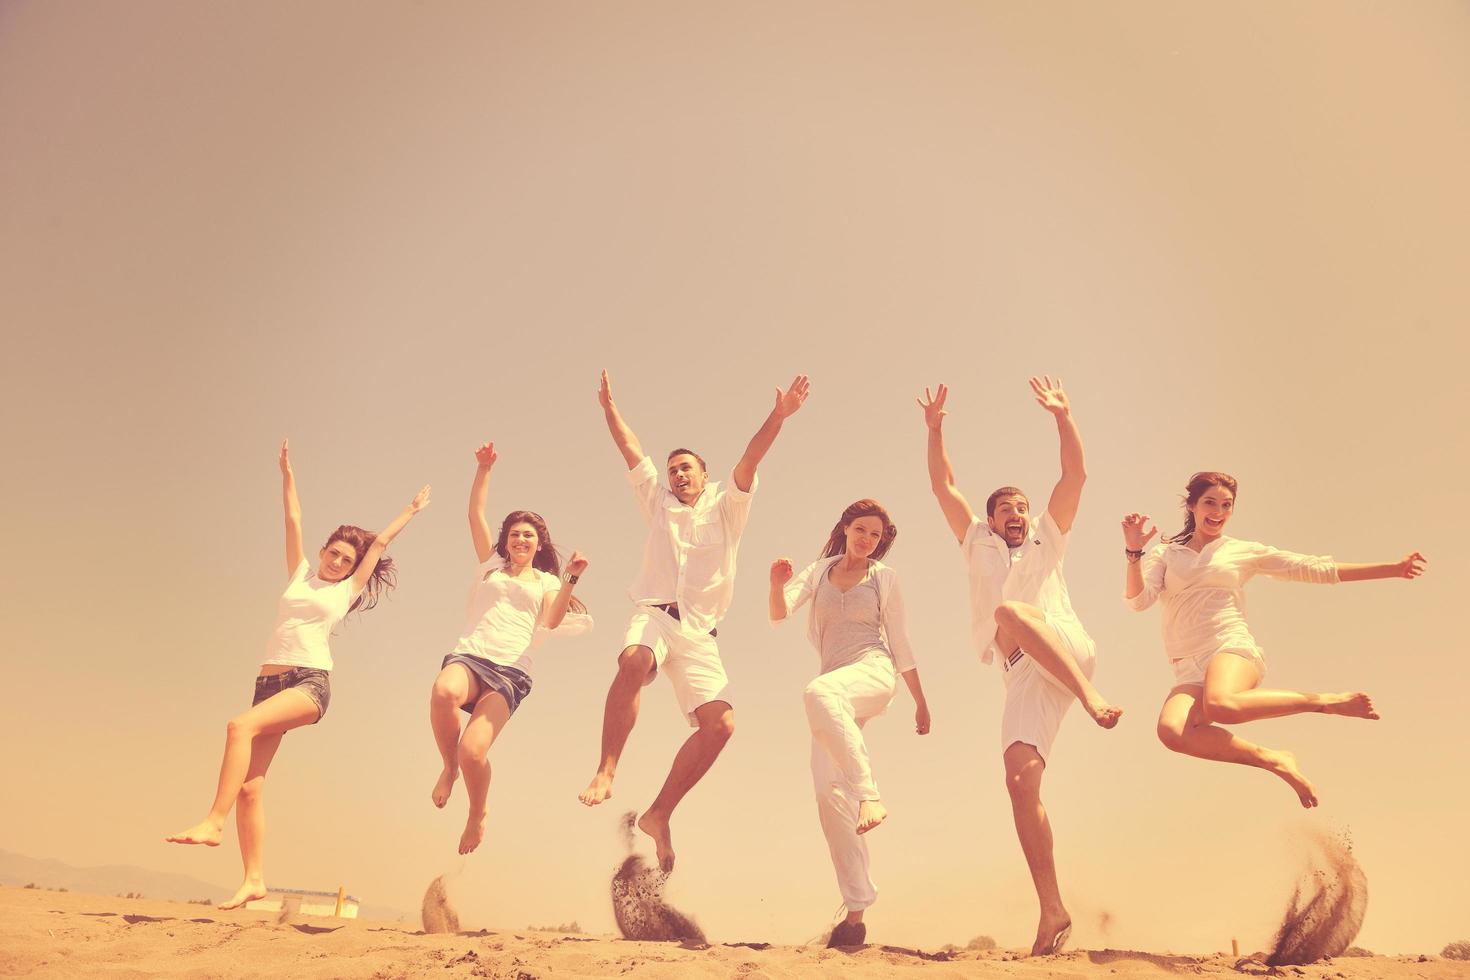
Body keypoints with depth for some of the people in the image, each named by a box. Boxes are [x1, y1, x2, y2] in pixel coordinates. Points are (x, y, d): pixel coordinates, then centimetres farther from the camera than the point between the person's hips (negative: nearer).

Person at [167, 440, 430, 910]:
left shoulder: (348, 589, 12)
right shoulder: (300, 574, 19)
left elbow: (380, 541, 18)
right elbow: (293, 519, 21)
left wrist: (411, 511, 27)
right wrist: (287, 473, 25)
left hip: (312, 683, -4)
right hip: (270, 680, 4)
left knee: (241, 726, -30)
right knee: (249, 786, -5)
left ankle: (213, 823, -30)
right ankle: (254, 878, 0)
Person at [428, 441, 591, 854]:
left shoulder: (548, 582, 20)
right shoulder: (491, 565, 23)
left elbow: (552, 621, 1)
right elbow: (476, 515, 16)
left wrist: (571, 578, -7)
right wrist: (484, 468, 9)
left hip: (511, 671, -1)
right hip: (469, 656, 1)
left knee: (473, 751, -23)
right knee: (444, 690, -38)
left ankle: (478, 816, 11)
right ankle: (448, 767, -8)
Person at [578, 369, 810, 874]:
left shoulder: (725, 508, 16)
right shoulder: (657, 504, 21)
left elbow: (749, 461, 1)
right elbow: (631, 451, 17)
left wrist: (778, 416, -10)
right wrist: (609, 407, 11)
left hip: (698, 632, 1)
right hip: (653, 615, 0)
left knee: (720, 723, -17)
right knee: (633, 662, -37)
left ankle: (659, 814, -4)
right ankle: (605, 772, -34)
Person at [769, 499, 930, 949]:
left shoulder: (885, 577, 11)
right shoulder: (820, 570, 16)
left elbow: (900, 643, 14)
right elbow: (779, 613, 2)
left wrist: (921, 702, 14)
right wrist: (777, 583, -20)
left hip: (873, 673, -4)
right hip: (836, 686, 4)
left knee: (818, 693, -39)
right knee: (829, 793, -7)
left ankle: (870, 794, -39)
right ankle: (856, 910, -1)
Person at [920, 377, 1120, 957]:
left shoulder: (1048, 539, 24)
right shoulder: (978, 546, 28)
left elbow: (1076, 474, 15)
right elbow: (942, 485, 20)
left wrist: (1062, 416, 7)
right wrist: (935, 429, 13)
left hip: (1068, 649, -2)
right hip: (1025, 674, 2)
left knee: (1011, 609, -31)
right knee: (1020, 779, -13)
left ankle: (1091, 695, -37)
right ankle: (1052, 911, -8)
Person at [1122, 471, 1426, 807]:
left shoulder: (1245, 552, 16)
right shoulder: (1165, 555, 17)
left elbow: (1315, 569, 15)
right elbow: (1138, 600, 2)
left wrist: (1393, 568, 10)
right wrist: (1134, 553, -14)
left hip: (1232, 648, -1)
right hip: (1189, 671, 2)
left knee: (1220, 704, -40)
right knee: (1172, 730, -33)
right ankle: (1274, 761, -15)